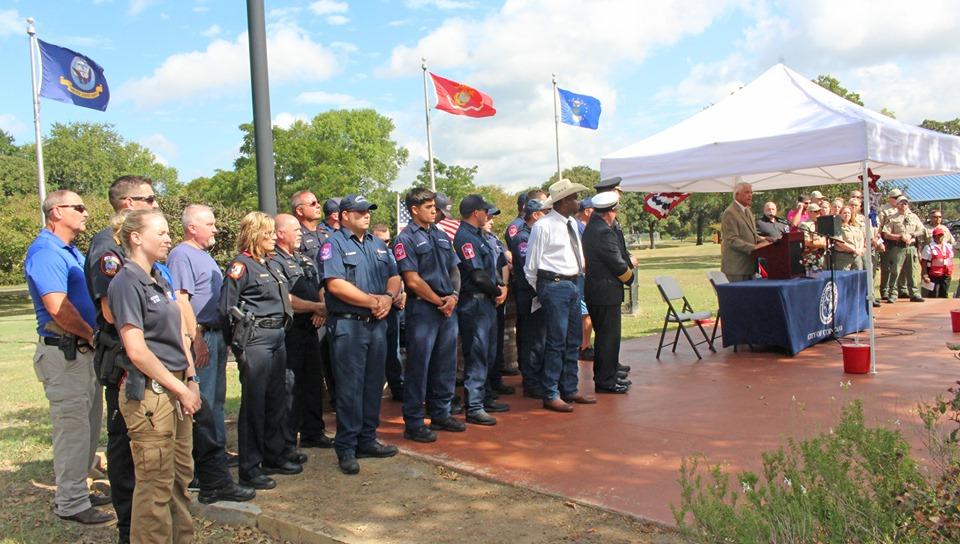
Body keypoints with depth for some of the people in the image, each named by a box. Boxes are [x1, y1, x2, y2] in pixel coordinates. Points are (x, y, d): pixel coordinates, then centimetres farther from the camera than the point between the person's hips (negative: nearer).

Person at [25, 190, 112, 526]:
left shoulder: (70, 251, 16)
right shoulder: (46, 252, -16)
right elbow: (57, 307, -25)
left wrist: (93, 338, 8)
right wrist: (92, 336, -12)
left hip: (84, 350, 10)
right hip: (64, 351, -10)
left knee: (88, 424, 17)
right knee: (73, 427, -4)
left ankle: (75, 489, 29)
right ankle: (71, 504, 6)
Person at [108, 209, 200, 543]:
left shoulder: (160, 280, 14)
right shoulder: (127, 283, -12)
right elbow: (137, 351, -17)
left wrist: (191, 381, 4)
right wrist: (181, 389, -12)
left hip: (175, 390, 9)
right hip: (149, 393, -9)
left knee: (181, 475, 17)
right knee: (156, 484, 1)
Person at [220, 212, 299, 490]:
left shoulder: (272, 265, 16)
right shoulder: (241, 265, -9)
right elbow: (227, 307, -12)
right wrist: (239, 340, -9)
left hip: (278, 336, 8)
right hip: (255, 339, -8)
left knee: (277, 400, 15)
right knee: (254, 402, -2)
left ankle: (274, 456, 28)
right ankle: (249, 468, 7)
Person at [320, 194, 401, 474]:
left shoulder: (377, 244, 16)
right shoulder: (334, 244, -6)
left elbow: (394, 276, 14)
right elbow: (335, 285, -18)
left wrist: (389, 297, -8)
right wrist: (374, 301, -15)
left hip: (376, 323, 7)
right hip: (348, 325, -7)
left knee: (373, 384, 11)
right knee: (350, 387, -2)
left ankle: (367, 440, 23)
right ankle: (346, 448, 7)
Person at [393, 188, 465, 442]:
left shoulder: (441, 236, 15)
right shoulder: (406, 239, -7)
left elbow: (454, 269, 16)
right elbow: (413, 280, -13)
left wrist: (454, 296, -2)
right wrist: (439, 301, -9)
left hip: (447, 308, 7)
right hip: (423, 309, -7)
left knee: (446, 364, 13)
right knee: (418, 366, -1)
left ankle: (441, 414, 26)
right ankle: (413, 423, 7)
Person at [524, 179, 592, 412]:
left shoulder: (573, 224, 12)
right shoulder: (543, 226, -12)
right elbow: (531, 264, -7)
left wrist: (579, 279, 18)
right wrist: (538, 292, 0)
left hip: (574, 284, 8)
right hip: (555, 286, -8)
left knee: (573, 341, 14)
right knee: (556, 342, -6)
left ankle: (569, 390, 26)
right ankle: (550, 395, 4)